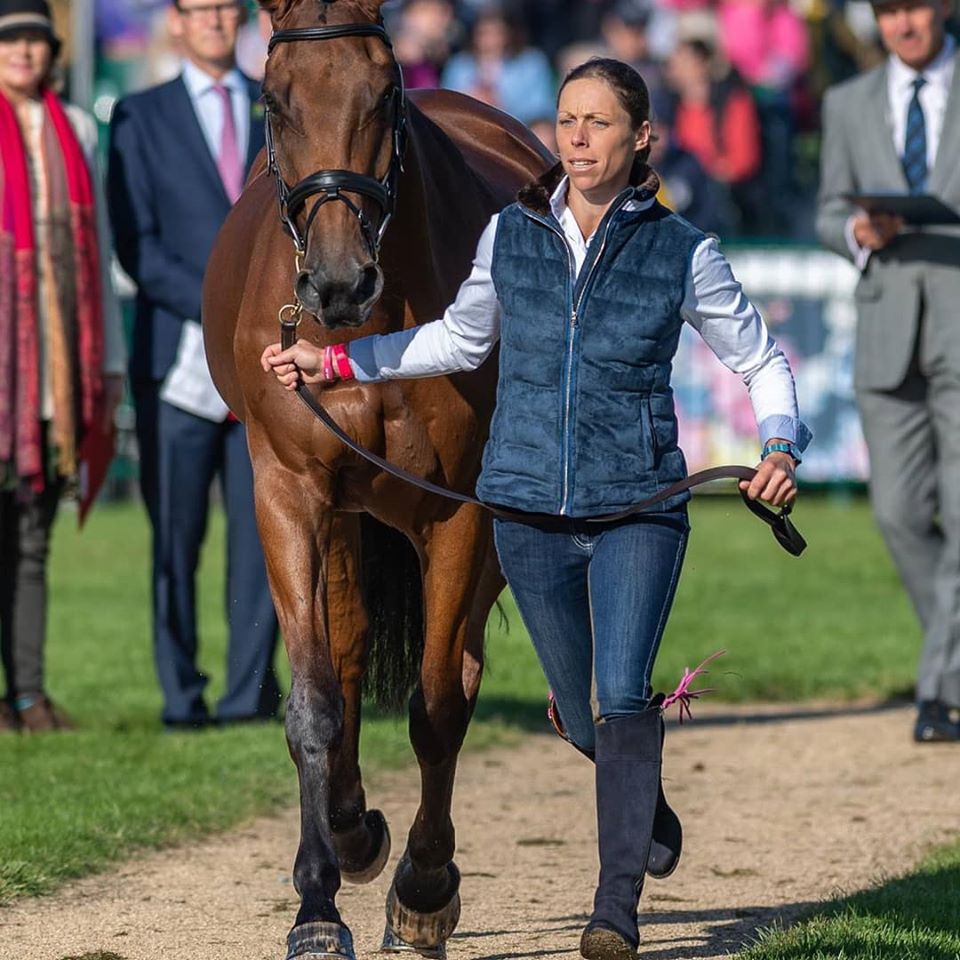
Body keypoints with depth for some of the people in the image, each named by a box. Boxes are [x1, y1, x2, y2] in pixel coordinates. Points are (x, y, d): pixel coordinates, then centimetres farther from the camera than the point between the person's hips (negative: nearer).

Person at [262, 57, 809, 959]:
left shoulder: (682, 253, -5)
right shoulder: (510, 235, 2)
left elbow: (761, 361, 6)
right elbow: (460, 338, 19)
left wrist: (780, 451, -12)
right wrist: (335, 362, 15)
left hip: (639, 507, -3)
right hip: (530, 511, 3)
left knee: (621, 698, -18)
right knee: (583, 720, 13)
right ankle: (646, 797, 47)